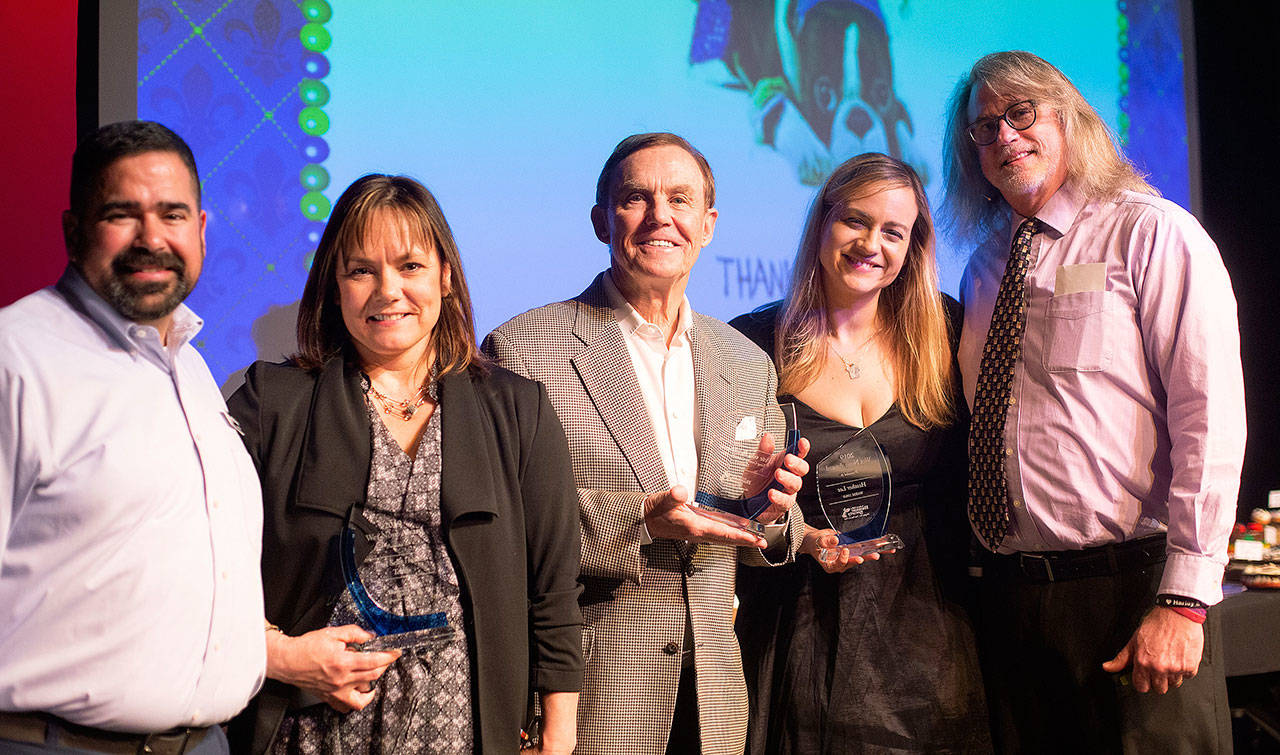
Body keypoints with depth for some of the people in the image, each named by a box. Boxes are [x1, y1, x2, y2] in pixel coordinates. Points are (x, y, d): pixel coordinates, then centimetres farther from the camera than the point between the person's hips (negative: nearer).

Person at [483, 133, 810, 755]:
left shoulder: (749, 364, 8)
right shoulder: (523, 348, -9)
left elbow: (750, 544, 14)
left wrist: (772, 510, -8)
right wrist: (637, 522, -23)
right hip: (588, 700, -5)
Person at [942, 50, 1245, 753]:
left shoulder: (1152, 234, -3)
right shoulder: (983, 267, 15)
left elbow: (1210, 417, -11)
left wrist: (1183, 601, -18)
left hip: (1130, 586, -5)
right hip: (1009, 592, 5)